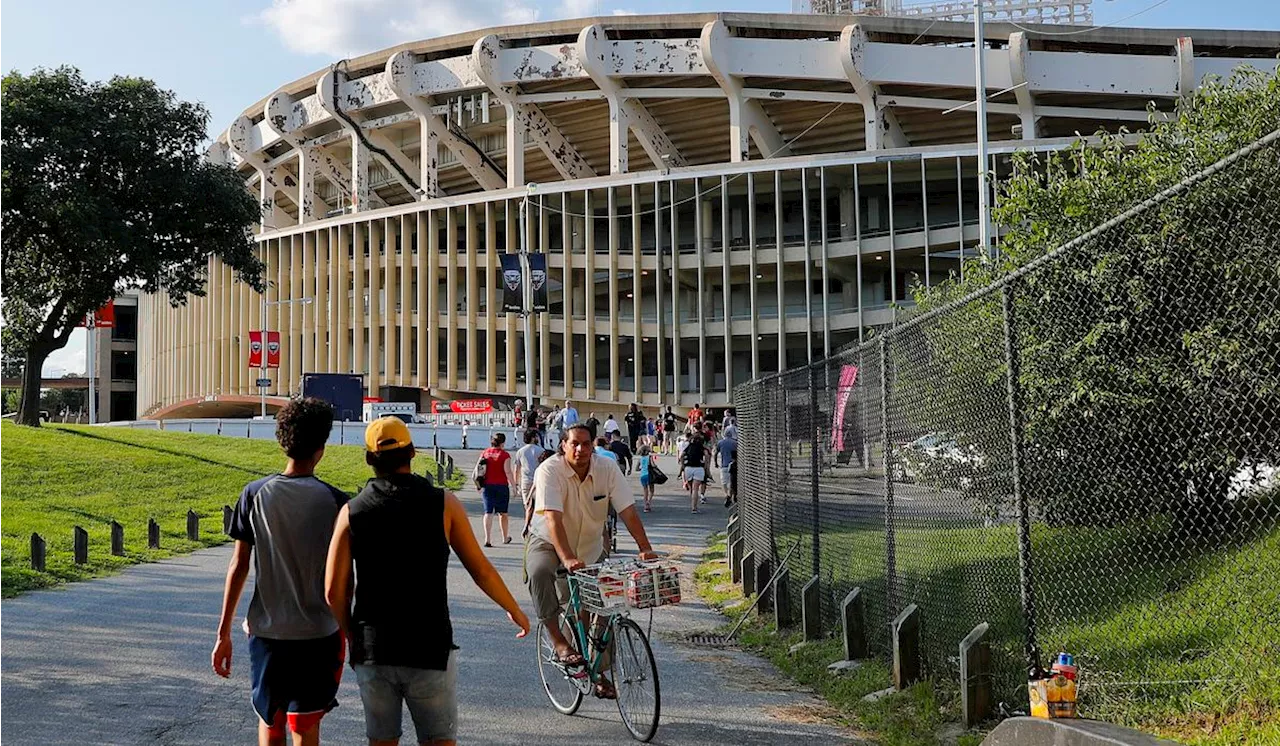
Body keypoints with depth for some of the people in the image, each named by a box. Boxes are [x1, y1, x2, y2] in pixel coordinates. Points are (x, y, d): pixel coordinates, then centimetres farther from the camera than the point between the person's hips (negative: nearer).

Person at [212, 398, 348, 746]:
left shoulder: (255, 494, -3)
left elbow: (238, 566, -2)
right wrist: (347, 631, 8)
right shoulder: (333, 500, -7)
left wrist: (223, 633, 5)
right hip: (319, 632, -1)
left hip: (267, 630, 1)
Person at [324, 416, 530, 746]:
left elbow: (335, 591, -2)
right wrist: (514, 610, 16)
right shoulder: (443, 503, -4)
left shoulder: (352, 512, -1)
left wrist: (353, 638, 14)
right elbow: (481, 571, 1)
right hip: (430, 650, -2)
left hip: (372, 652, 2)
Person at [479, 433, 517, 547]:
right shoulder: (504, 455, -8)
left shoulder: (484, 453, 3)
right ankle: (505, 538, 26)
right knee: (502, 513, 12)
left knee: (488, 512, 1)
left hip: (487, 486, 2)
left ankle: (487, 539, -10)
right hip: (501, 486, -2)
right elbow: (508, 472, -14)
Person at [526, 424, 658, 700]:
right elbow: (553, 518, -34)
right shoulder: (549, 471, -24)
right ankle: (559, 643, -28)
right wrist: (567, 559, -46)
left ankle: (600, 673, 17)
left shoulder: (606, 469, -13)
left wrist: (645, 548, -27)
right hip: (549, 541, -4)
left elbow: (627, 511, -16)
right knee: (539, 573, -36)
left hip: (591, 546, 4)